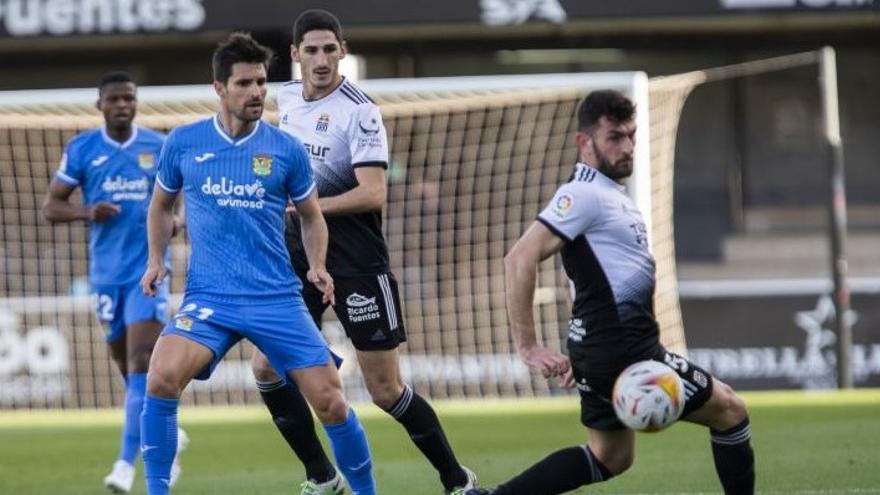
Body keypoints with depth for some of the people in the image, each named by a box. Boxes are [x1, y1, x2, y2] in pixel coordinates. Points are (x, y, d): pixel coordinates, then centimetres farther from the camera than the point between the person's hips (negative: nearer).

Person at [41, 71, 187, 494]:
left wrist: (174, 219, -8)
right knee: (125, 363, 11)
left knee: (140, 361, -14)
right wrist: (87, 212, -16)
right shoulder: (81, 149, 2)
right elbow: (51, 207, 3)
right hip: (107, 270, 2)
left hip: (148, 267, -2)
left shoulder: (159, 147, 3)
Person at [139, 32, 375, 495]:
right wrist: (156, 260, 6)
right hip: (208, 297, -1)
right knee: (161, 379, -27)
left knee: (331, 403, -5)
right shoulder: (183, 143, 3)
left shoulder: (286, 149, 2)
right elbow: (161, 205, 20)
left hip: (277, 298, 1)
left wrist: (317, 266, -1)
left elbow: (311, 216, 16)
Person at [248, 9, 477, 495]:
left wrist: (307, 206, -23)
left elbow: (373, 194, -22)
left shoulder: (359, 111, -15)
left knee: (385, 391, -5)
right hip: (298, 254, 7)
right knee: (267, 368, -4)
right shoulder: (287, 97, 7)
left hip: (356, 261, -7)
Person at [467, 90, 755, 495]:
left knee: (609, 458, 19)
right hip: (622, 351, -10)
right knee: (729, 412, 0)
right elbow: (520, 260, -22)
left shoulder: (609, 194, 17)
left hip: (611, 350, 10)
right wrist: (528, 347, -22)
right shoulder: (585, 194, -14)